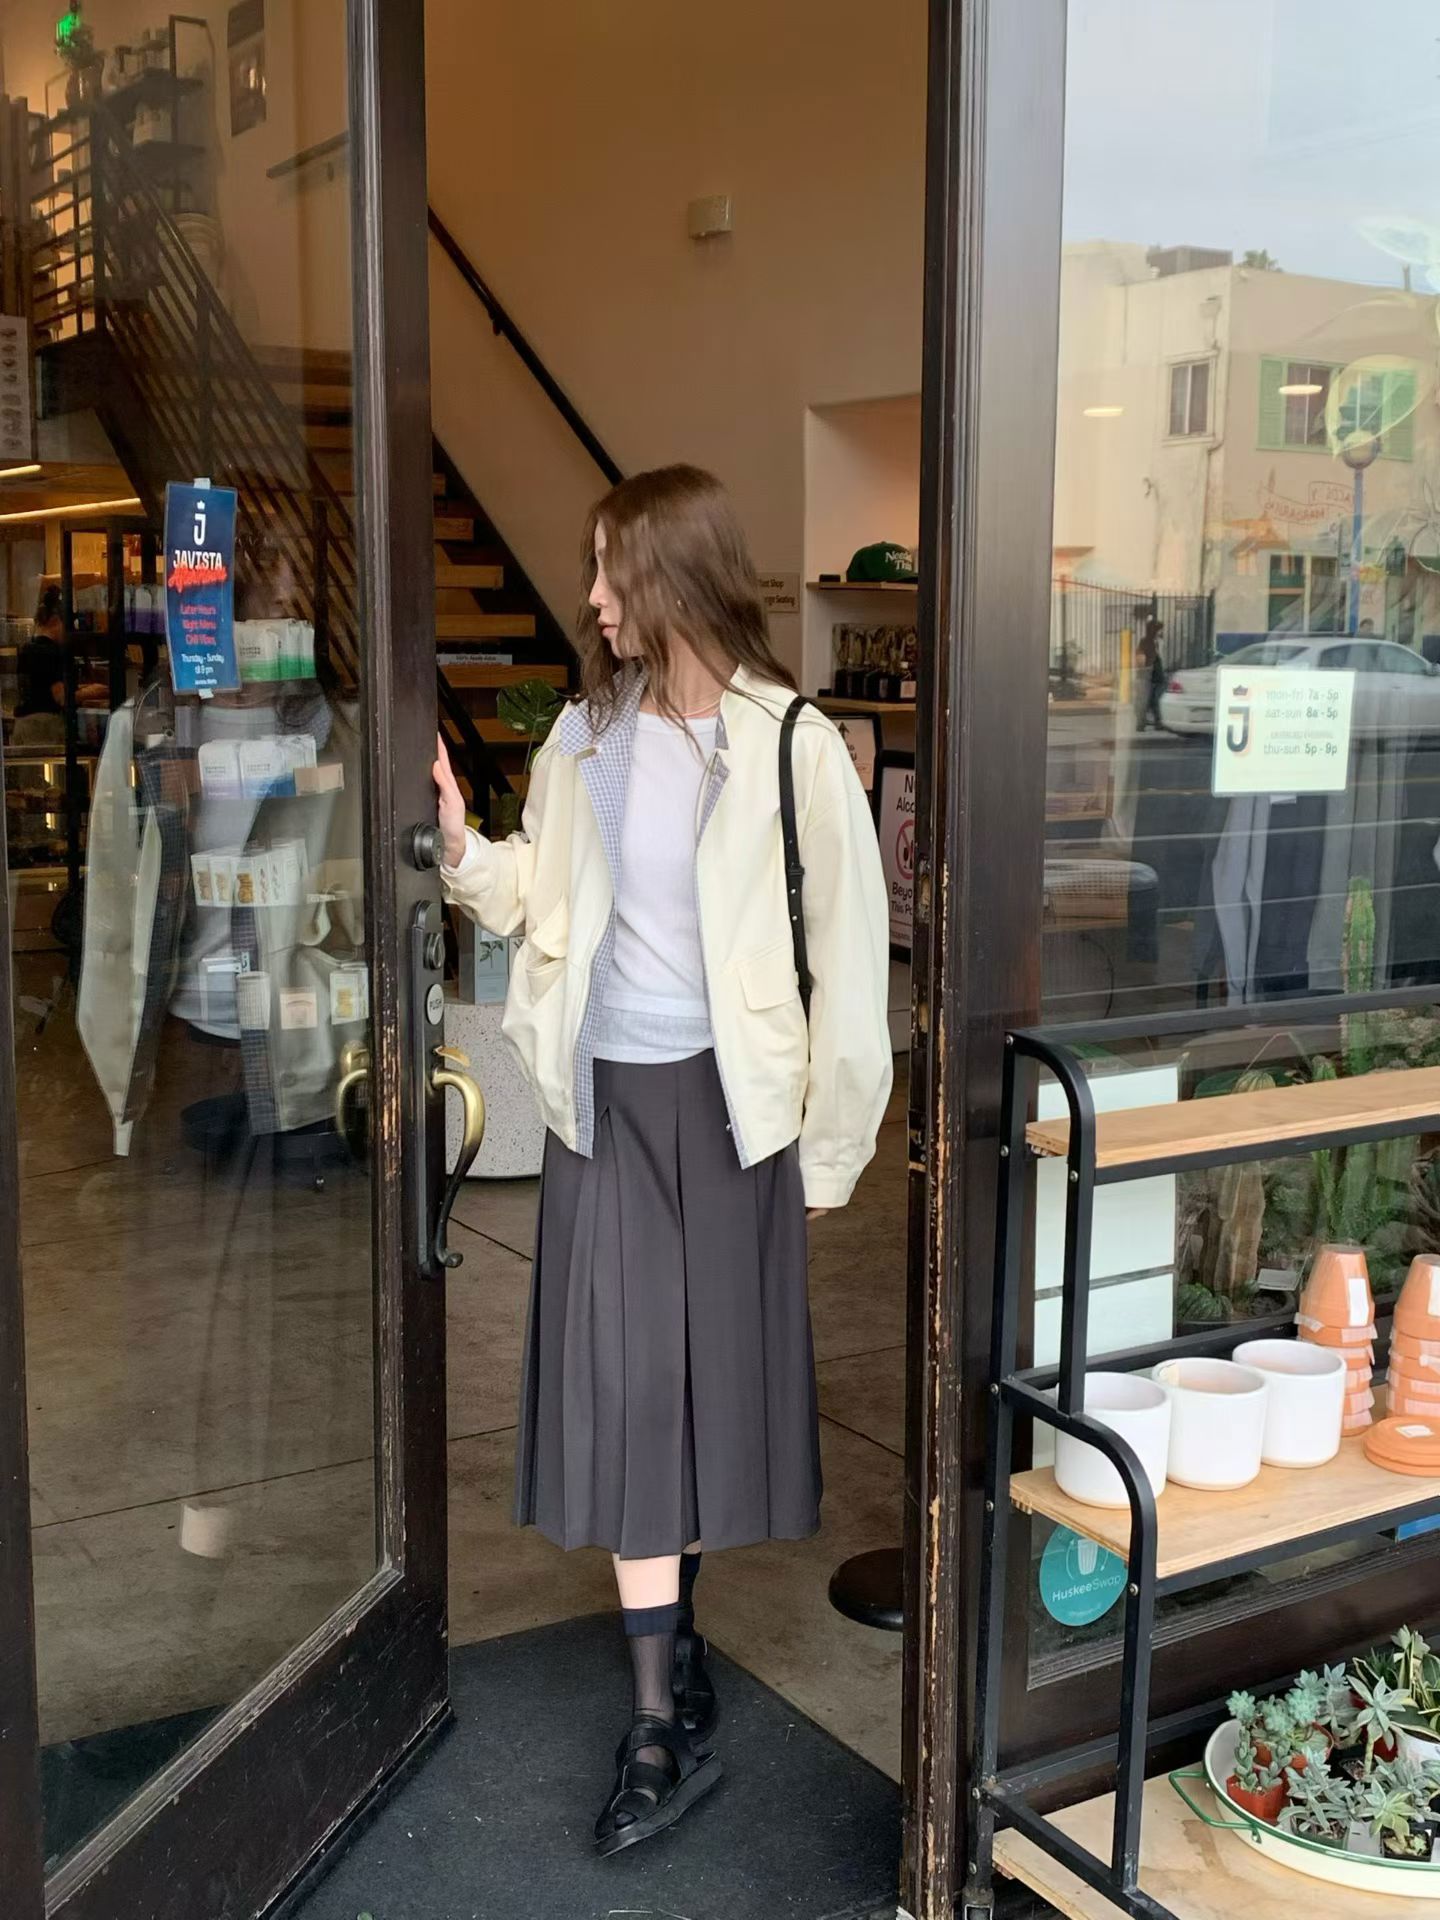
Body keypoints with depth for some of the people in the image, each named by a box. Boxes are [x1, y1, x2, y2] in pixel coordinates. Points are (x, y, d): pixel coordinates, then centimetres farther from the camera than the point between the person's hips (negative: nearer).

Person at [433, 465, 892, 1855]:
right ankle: (666, 1721, 10)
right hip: (605, 1097, 3)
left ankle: (664, 1618, 34)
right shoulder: (586, 736, 4)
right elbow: (537, 900, 11)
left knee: (711, 1365, 9)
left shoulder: (790, 746, -10)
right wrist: (458, 842, -8)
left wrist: (830, 1146, -7)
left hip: (727, 1098, -3)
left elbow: (847, 952, -8)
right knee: (620, 1383, 1)